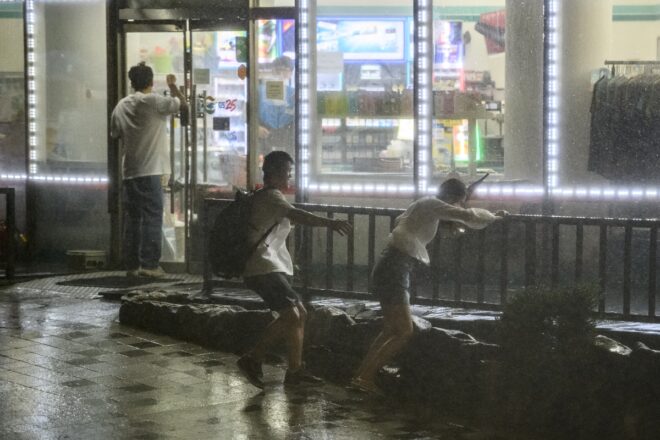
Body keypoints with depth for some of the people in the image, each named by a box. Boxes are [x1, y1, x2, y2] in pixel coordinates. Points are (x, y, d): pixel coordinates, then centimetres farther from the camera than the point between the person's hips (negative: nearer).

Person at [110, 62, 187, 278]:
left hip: (129, 172, 6)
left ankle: (131, 265, 10)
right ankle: (149, 264, -7)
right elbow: (182, 105, -3)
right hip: (151, 171, -6)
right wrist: (173, 85, 13)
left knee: (132, 218, 9)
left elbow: (115, 134, 17)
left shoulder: (121, 106, 9)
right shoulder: (153, 101, -9)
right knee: (152, 217, -3)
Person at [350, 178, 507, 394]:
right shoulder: (432, 205, -8)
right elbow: (468, 216, -12)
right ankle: (365, 378, -8)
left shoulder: (425, 205, 18)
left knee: (391, 330, 16)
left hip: (390, 268, 10)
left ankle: (361, 376, 17)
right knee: (404, 332, -9)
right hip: (394, 270, -10)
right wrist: (494, 216, 5)